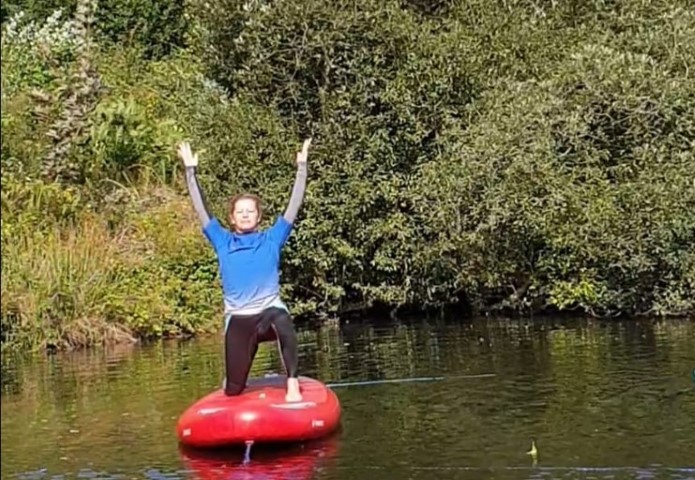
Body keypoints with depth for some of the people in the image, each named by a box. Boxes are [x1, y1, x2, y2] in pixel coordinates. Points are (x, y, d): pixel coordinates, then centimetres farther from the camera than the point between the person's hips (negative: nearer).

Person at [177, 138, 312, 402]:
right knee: (233, 390, 3)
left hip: (270, 310, -2)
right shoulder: (223, 242, 8)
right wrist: (190, 170, 5)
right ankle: (235, 379, 41)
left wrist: (301, 167, -1)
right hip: (238, 320, 2)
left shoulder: (271, 239, 6)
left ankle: (292, 383, -32)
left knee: (283, 321, -41)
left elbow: (294, 205, 2)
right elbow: (201, 208, 7)